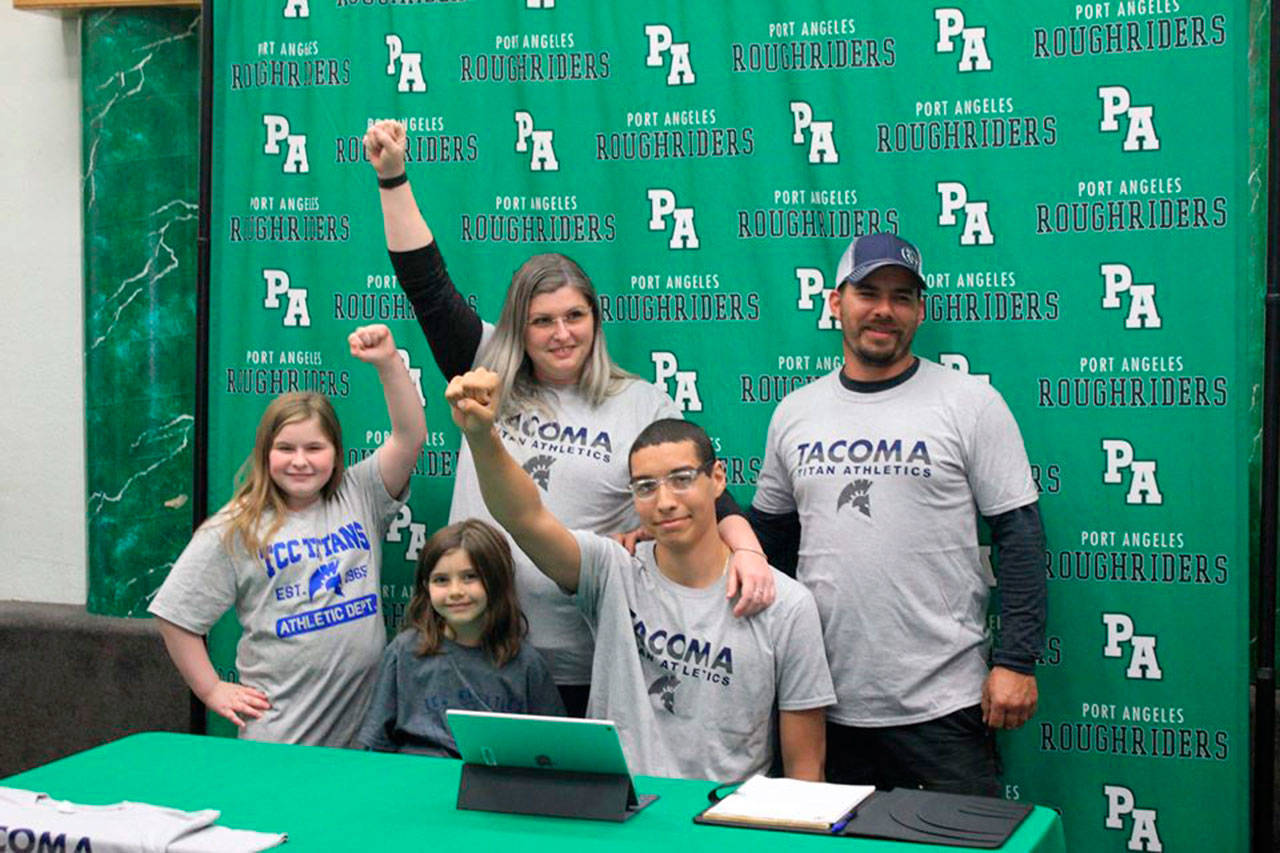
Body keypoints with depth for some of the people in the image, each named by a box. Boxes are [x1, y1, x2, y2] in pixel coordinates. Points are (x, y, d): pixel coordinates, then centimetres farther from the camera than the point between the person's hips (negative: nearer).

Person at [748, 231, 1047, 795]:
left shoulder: (970, 402, -2)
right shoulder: (794, 412, 10)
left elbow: (1019, 536, -4)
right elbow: (768, 530, 19)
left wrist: (1016, 661, -9)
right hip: (826, 702, 4)